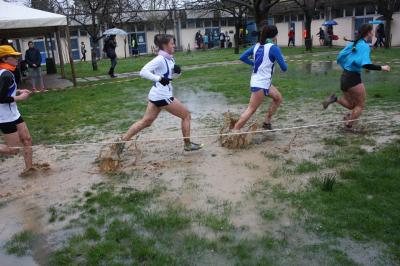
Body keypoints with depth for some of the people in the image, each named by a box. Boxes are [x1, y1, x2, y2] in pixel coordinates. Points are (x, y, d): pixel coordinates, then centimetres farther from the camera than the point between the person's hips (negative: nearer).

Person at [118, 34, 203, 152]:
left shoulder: (169, 58, 9)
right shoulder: (160, 59, -17)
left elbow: (171, 72, 23)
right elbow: (143, 72, -25)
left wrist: (176, 69, 0)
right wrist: (159, 78, -33)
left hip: (156, 95, 9)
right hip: (163, 96, -9)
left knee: (146, 121, 12)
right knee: (186, 115, 4)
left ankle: (122, 141, 14)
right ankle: (188, 144, 15)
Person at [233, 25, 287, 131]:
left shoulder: (257, 46, 8)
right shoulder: (273, 48, -13)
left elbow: (242, 57, 9)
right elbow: (284, 68, -10)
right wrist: (283, 61, 11)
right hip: (260, 84, -9)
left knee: (278, 98, 22)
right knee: (251, 110, -7)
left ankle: (267, 122, 25)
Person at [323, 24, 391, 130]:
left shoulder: (353, 44, 11)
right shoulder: (364, 46, -14)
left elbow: (340, 57, 15)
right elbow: (365, 64, -27)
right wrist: (381, 68, -20)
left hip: (344, 76, 8)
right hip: (353, 78, -8)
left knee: (351, 105, 20)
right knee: (360, 105, 10)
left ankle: (335, 99, -2)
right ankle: (348, 125, 7)